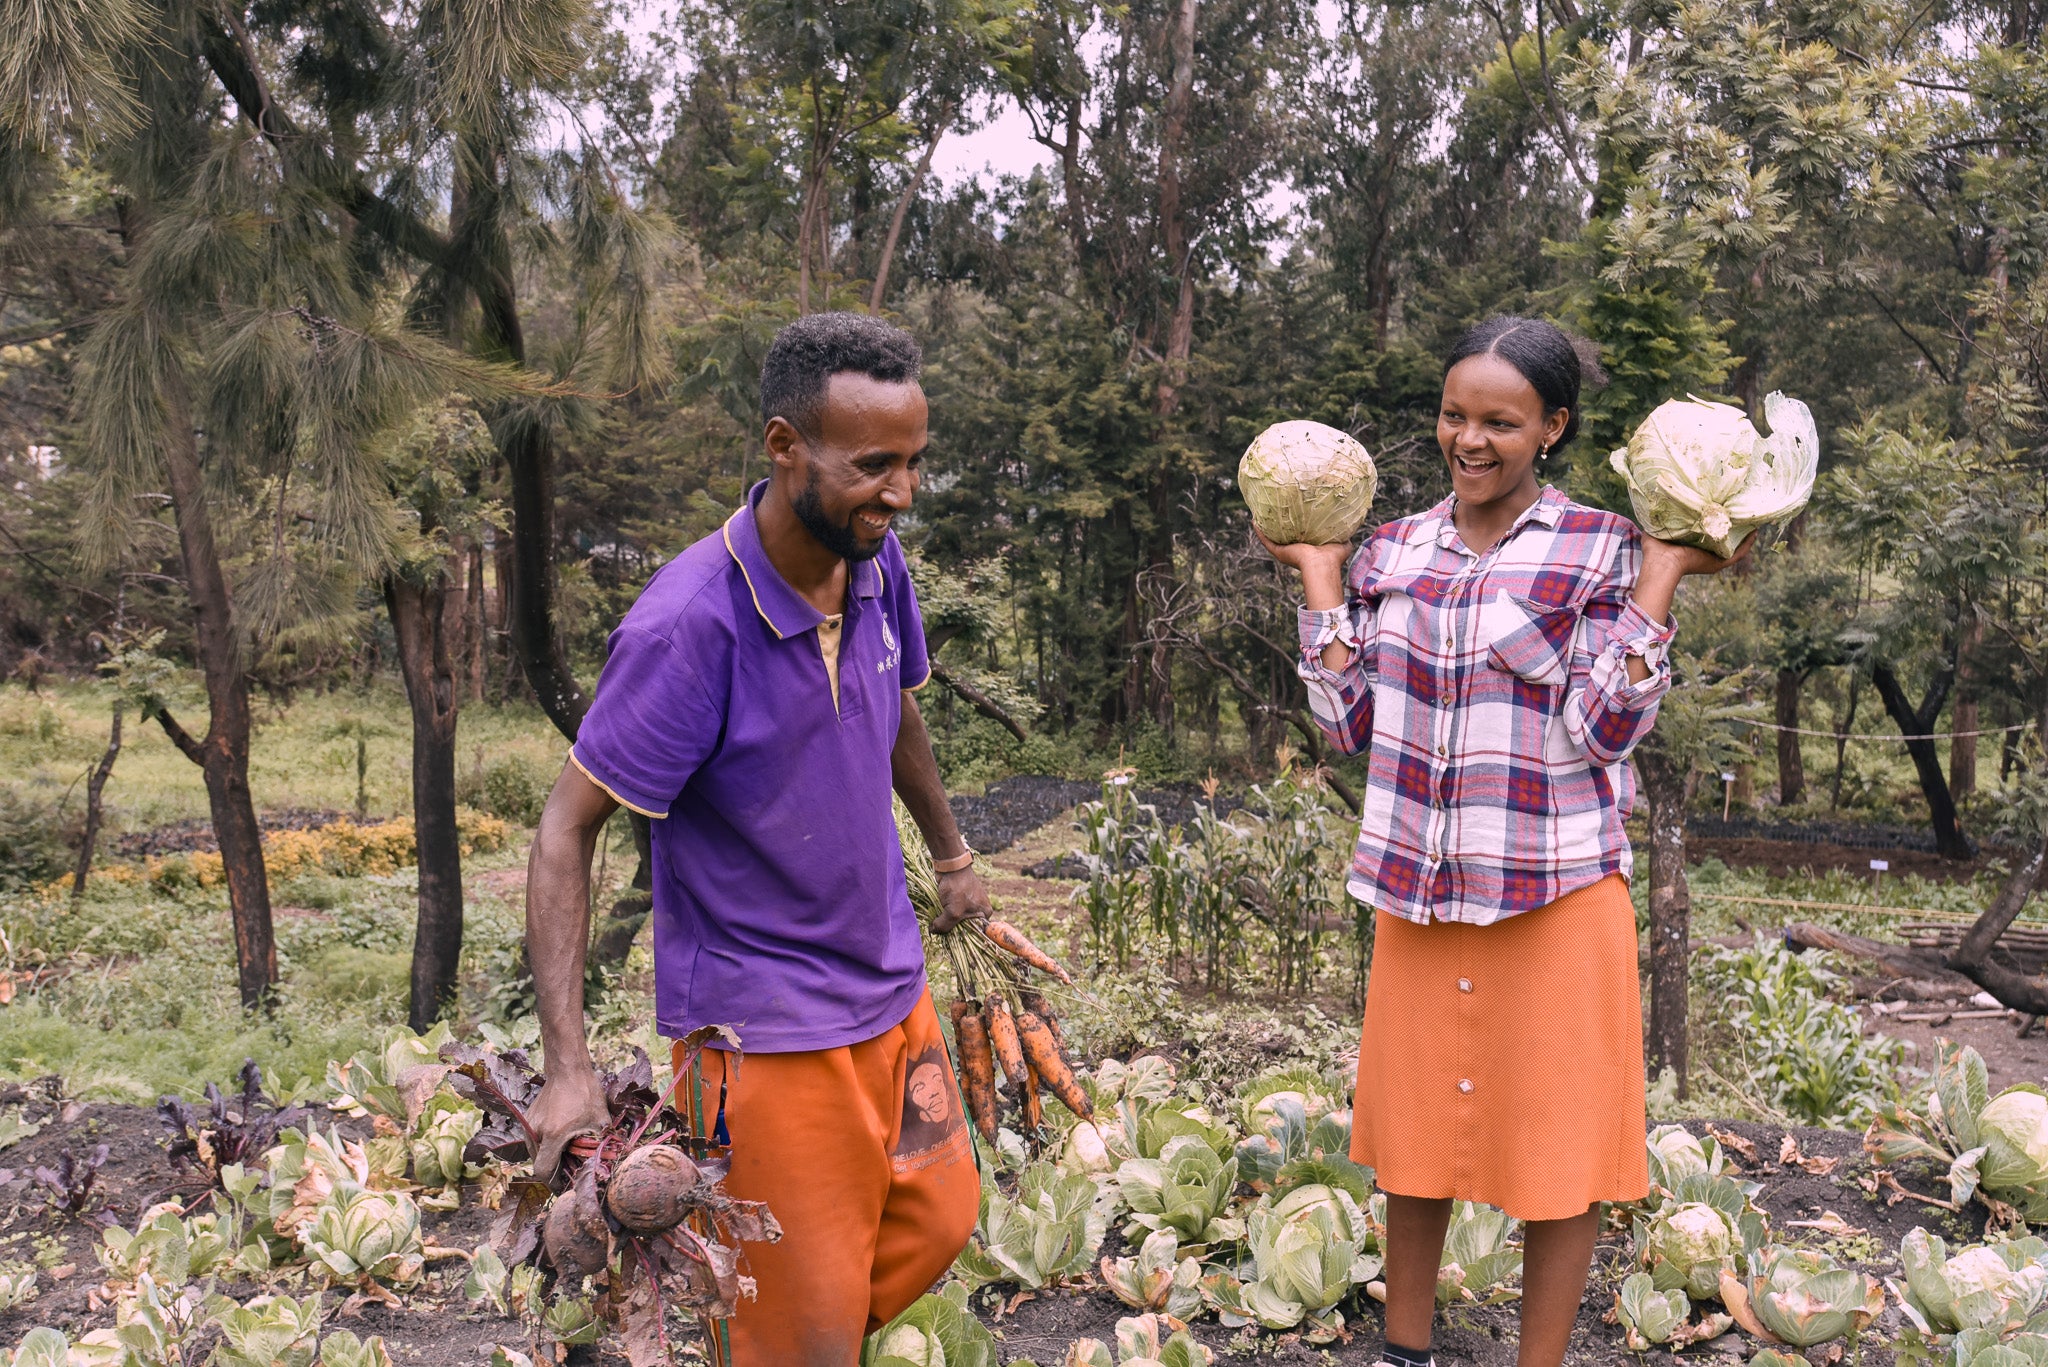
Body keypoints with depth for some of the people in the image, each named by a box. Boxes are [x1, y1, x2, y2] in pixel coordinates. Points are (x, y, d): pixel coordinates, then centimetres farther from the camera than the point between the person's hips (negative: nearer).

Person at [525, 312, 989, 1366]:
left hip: (892, 985, 7)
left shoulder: (876, 563, -5)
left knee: (936, 1224, 20)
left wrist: (950, 854, 27)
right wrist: (567, 1070, -25)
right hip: (764, 1024, -7)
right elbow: (565, 831, -20)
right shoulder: (688, 625, -26)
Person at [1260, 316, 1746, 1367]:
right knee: (1415, 1127, 17)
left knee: (1556, 1143, 9)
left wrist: (1658, 583, -15)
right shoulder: (1393, 552, 5)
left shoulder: (1602, 552, -6)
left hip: (1556, 896, -4)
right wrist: (1320, 580, 1)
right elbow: (1349, 723, 1)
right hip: (1418, 890, 4)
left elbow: (1599, 732, -12)